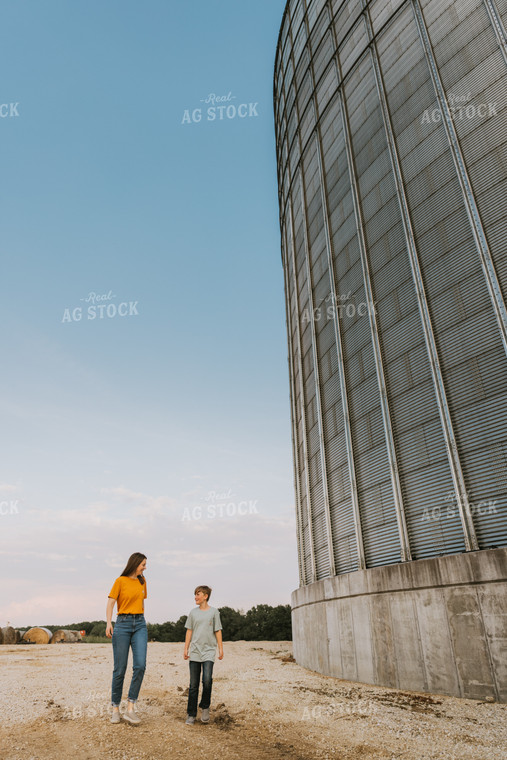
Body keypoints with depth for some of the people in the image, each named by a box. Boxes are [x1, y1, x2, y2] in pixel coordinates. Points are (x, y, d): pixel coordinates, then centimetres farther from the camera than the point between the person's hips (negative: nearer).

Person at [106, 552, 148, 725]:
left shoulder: (142, 581, 13)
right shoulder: (120, 581, -2)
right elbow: (110, 603, -6)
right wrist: (108, 623, -18)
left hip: (140, 624, 4)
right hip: (122, 624, -4)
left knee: (140, 665, -12)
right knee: (120, 669, 1)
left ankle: (130, 708, -5)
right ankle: (115, 709, 17)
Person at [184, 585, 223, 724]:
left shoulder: (214, 612, 2)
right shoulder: (193, 613, 8)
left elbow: (218, 631, 5)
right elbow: (189, 631, 11)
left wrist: (221, 648, 1)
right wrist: (186, 649, 6)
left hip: (209, 651, -2)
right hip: (194, 652, 2)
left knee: (207, 680, -16)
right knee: (193, 685, 4)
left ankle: (205, 706, 8)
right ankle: (191, 715, 15)